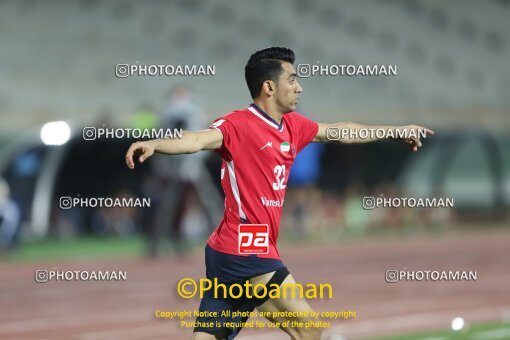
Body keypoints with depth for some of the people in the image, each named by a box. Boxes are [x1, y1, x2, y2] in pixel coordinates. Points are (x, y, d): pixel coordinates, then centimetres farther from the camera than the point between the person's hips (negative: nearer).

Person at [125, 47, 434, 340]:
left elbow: (338, 132, 29)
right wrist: (154, 144, -51)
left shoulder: (293, 126, 14)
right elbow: (199, 140, -31)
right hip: (244, 251, -8)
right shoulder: (239, 125, -13)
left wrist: (399, 131, 39)